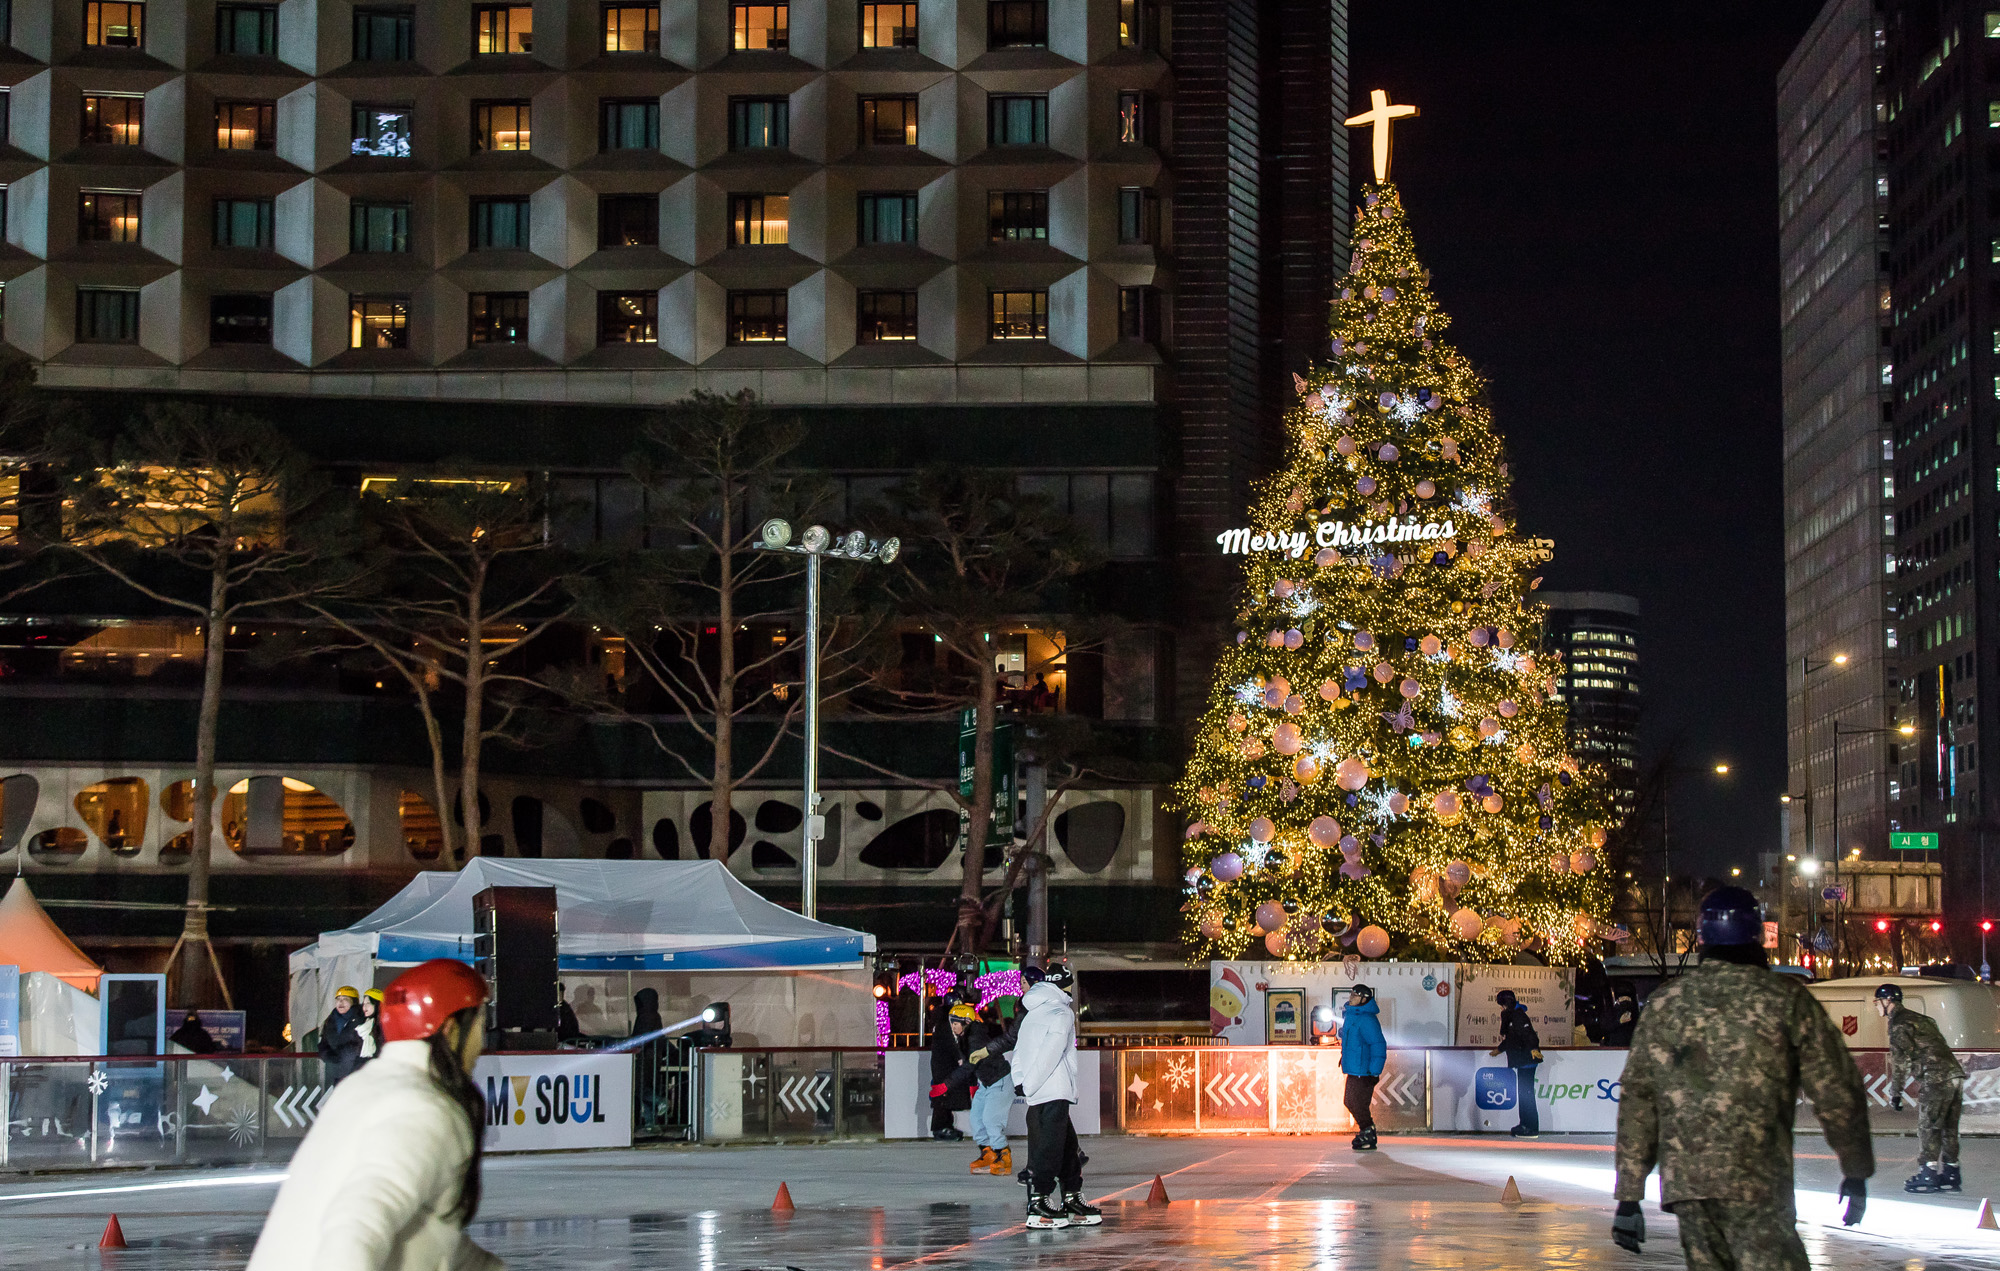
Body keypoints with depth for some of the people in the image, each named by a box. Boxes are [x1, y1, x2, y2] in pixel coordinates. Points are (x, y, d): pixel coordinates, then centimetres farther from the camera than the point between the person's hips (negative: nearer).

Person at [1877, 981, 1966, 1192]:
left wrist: (1895, 1093, -4)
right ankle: (1950, 1177, 13)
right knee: (1948, 1129, 11)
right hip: (1956, 1073, 9)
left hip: (1936, 1078, -9)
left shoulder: (1899, 1023, -2)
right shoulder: (1920, 1018, 26)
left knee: (1928, 1127, -5)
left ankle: (1928, 1174, -7)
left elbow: (1900, 1059, -9)